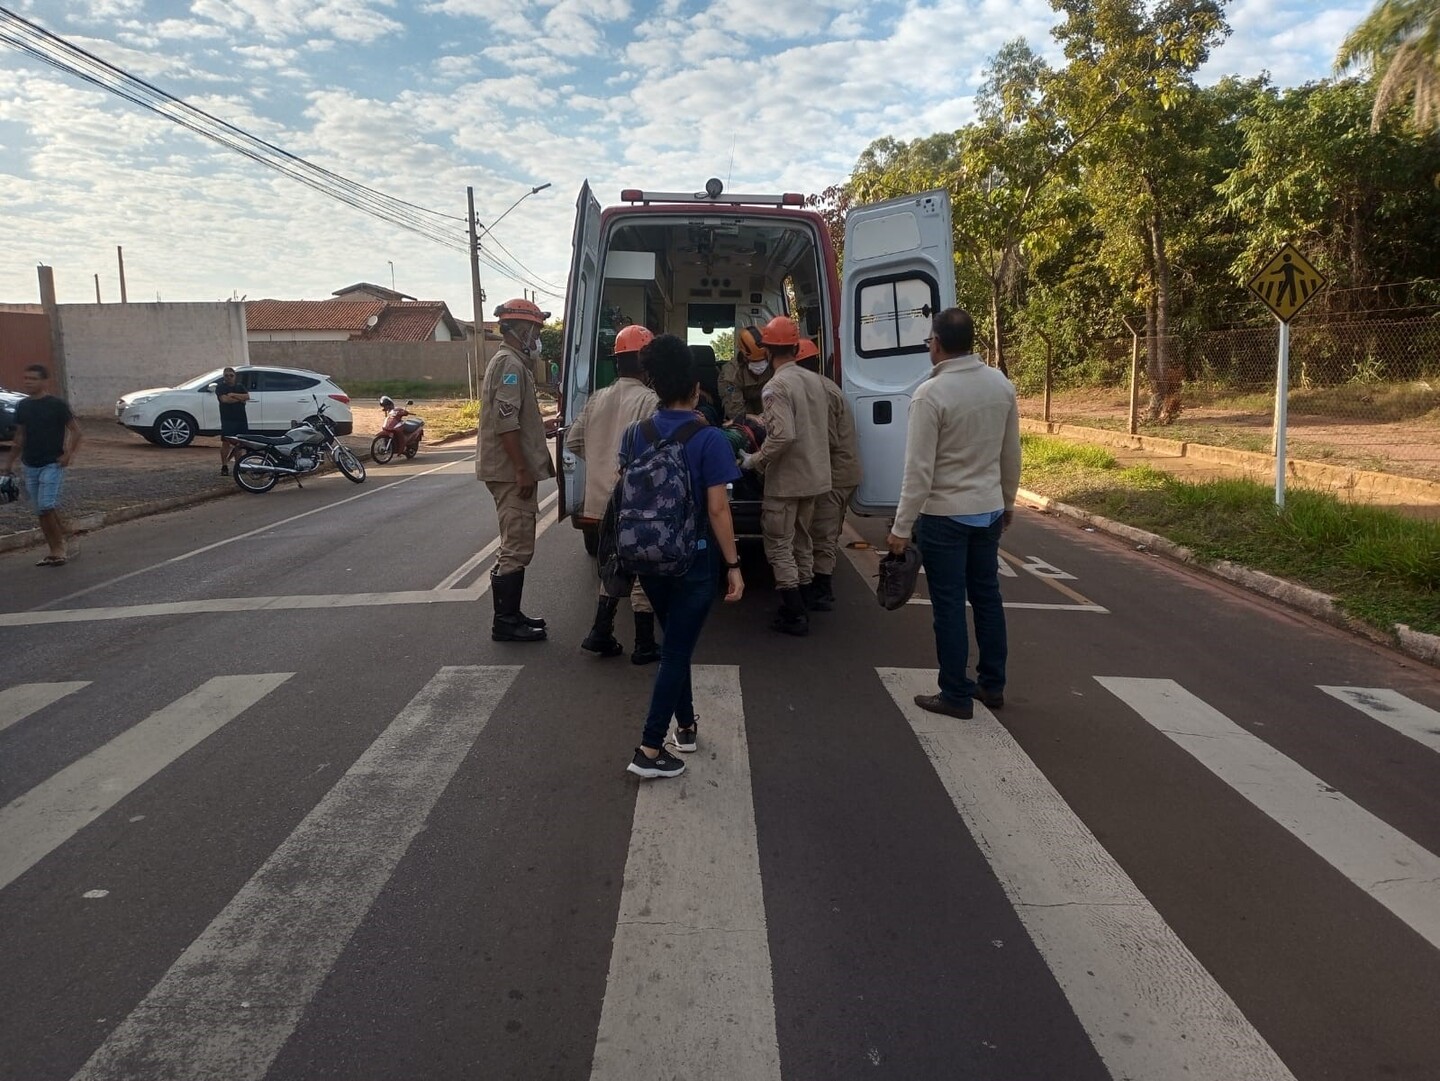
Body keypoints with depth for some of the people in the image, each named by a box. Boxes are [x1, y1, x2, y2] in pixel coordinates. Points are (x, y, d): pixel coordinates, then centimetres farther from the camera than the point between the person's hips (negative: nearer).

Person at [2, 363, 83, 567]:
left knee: (47, 506, -16)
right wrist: (10, 461, 16)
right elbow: (19, 437, 18)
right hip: (30, 466, 6)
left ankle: (59, 547, -2)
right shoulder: (23, 406, 10)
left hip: (52, 464, -6)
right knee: (41, 511, 7)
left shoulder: (57, 404, -7)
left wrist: (69, 454, -15)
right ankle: (55, 551, 15)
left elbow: (75, 431, -6)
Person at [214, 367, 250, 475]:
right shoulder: (220, 387, 2)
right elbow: (225, 399, -14)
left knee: (238, 443, 8)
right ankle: (224, 467, -4)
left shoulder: (239, 386, 17)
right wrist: (240, 399, -5)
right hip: (227, 419, -4)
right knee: (226, 442, -6)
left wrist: (233, 395, -11)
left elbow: (247, 396, 0)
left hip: (241, 419, 4)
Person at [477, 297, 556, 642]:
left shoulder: (512, 362, 19)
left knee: (517, 546, 15)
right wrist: (522, 470, -23)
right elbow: (505, 422, -23)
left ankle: (511, 615, 23)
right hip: (511, 471, -11)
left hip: (514, 470, 11)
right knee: (517, 548, -6)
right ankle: (505, 623, 0)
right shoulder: (509, 364, -14)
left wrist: (537, 462, 24)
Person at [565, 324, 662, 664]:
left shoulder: (597, 400, 6)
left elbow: (572, 441, 11)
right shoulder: (649, 401, -13)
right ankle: (644, 646, 13)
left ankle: (601, 634, 22)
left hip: (604, 497, 6)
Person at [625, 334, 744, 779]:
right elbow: (717, 509, -16)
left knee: (675, 641, 22)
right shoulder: (709, 439, -15)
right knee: (677, 650, 3)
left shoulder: (634, 435, -1)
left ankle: (686, 726, 33)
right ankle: (649, 750, 4)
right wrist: (733, 565, -8)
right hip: (693, 561, -5)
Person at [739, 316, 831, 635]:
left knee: (779, 546, 2)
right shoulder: (814, 380, 6)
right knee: (801, 541, 18)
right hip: (814, 476, 8)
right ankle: (799, 606, 28)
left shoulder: (776, 386, -18)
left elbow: (784, 435, -29)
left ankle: (794, 616, 4)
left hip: (786, 480, -8)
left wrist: (755, 460, -15)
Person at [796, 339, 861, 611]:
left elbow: (829, 441, -22)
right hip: (843, 473, 11)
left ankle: (821, 594, 2)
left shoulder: (821, 391, -20)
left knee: (822, 537, -4)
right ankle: (824, 589, 28)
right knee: (828, 535, 18)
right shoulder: (825, 386, 13)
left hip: (834, 475, -11)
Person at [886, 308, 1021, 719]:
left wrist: (901, 528, -14)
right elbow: (1011, 454, 9)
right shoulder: (1001, 384, 1)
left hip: (944, 516, -6)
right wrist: (1007, 502, 22)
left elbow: (919, 469, -19)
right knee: (987, 596, 16)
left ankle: (956, 696, 11)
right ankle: (992, 685, 27)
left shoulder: (931, 394, -19)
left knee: (949, 605, 3)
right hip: (989, 511, 6)